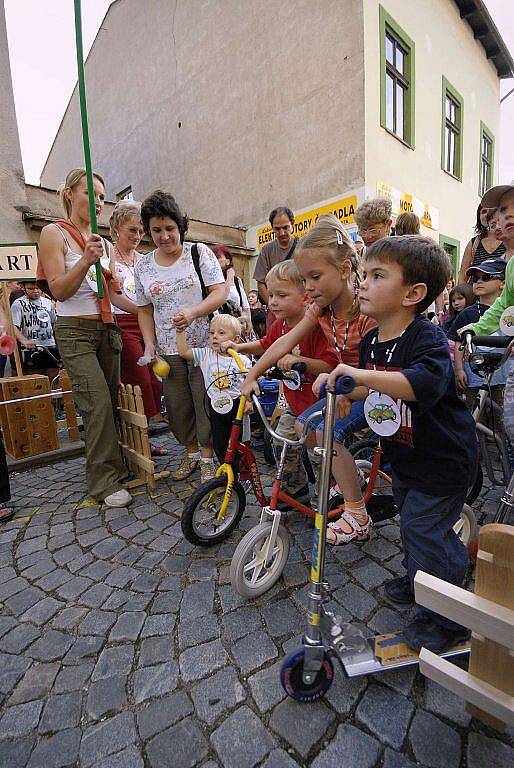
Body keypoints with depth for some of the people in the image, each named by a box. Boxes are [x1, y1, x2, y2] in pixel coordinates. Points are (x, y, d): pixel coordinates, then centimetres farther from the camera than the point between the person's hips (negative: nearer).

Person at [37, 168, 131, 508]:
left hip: (107, 329, 6)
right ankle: (104, 481, -3)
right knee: (98, 403, -14)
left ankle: (113, 465, 19)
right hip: (75, 331, -6)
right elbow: (60, 291, -11)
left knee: (112, 401, 5)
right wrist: (86, 259, -23)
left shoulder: (102, 241, 15)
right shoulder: (54, 233, -1)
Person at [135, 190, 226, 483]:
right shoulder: (143, 265, 8)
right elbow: (145, 310, 12)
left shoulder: (199, 252, 0)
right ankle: (191, 454, 30)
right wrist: (150, 345, -1)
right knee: (177, 406, 9)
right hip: (168, 351, 4)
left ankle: (208, 458, 19)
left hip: (203, 345, -3)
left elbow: (220, 293, -8)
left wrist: (193, 311, -25)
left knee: (205, 404, 0)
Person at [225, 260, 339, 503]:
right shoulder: (280, 325, -1)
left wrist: (300, 360, -42)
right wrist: (240, 347, 9)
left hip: (317, 403, -7)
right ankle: (295, 490, 36)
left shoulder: (316, 326, -24)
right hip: (294, 402, 8)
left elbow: (330, 364, -30)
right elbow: (266, 345, 20)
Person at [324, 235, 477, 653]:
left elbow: (426, 384, -46)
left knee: (423, 529, 1)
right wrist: (345, 392, -7)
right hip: (406, 456, 8)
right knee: (410, 520, 24)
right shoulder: (370, 341, -1)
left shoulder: (427, 338, -26)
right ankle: (417, 580, 51)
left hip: (444, 460, -8)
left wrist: (363, 374, -51)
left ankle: (445, 619, 28)